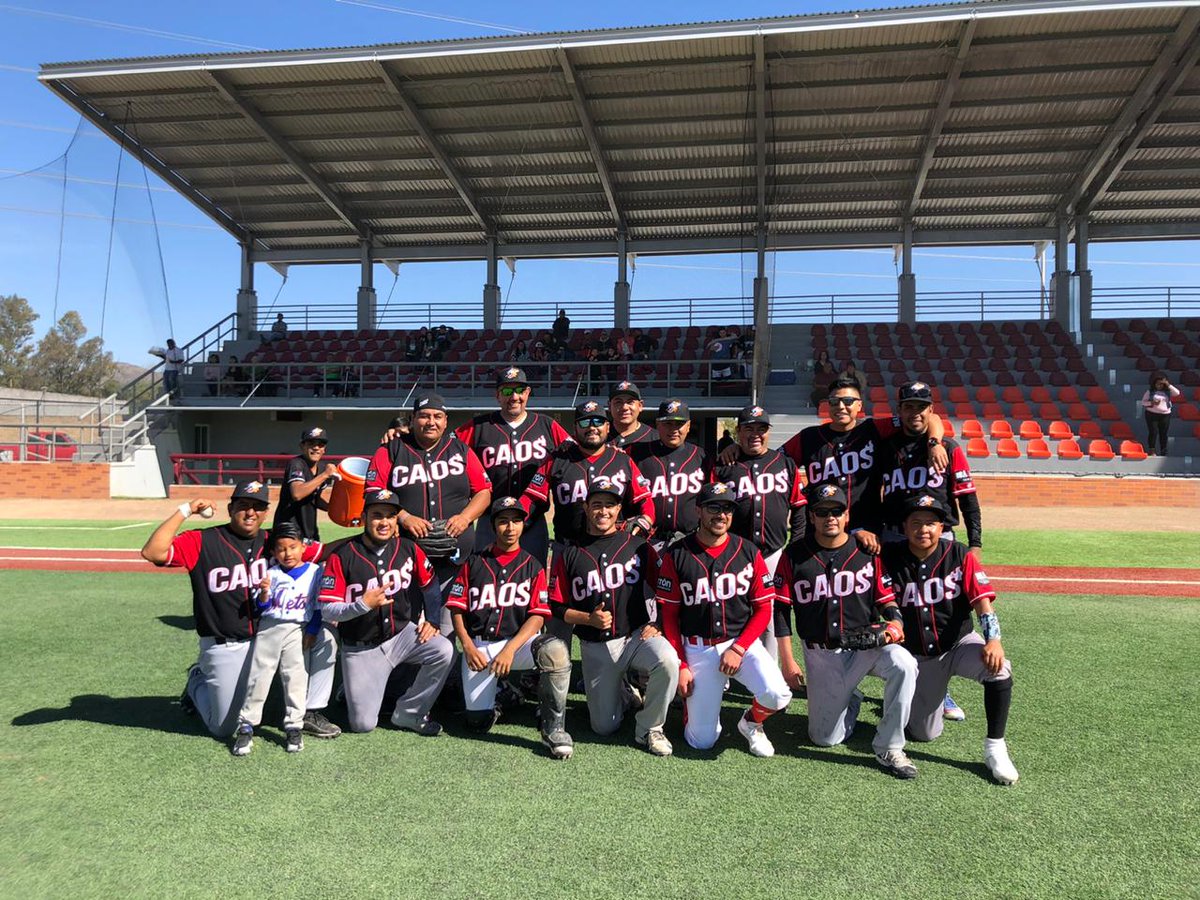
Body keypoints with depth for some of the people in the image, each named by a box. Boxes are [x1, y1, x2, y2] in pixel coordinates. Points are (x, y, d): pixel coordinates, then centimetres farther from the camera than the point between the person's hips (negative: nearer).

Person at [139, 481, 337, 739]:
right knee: (222, 728, 5)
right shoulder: (203, 541, -8)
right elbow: (152, 552, -22)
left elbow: (326, 552, 0)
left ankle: (307, 712, 3)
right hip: (225, 648, -3)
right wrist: (185, 511, -21)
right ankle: (198, 682, 37)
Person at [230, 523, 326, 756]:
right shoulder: (271, 573, 4)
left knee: (296, 676, -2)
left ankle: (294, 726, 7)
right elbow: (262, 607, 1)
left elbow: (318, 606, 2)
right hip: (268, 627, 2)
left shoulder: (315, 572, 0)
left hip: (297, 630, -1)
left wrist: (312, 632, -4)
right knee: (258, 675, 2)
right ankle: (246, 726, 10)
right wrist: (264, 593, -20)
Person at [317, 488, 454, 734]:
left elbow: (429, 584, 12)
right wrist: (363, 605, -31)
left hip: (402, 634, 3)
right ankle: (353, 686, 32)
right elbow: (327, 611, -16)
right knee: (363, 724, -4)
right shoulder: (342, 557, -14)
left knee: (444, 651, -25)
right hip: (361, 649, -2)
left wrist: (432, 620, 2)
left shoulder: (408, 549, -4)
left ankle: (407, 713, -4)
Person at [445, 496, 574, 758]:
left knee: (556, 651, -35)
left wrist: (510, 649, -16)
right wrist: (467, 645, -8)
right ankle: (495, 691, 23)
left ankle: (553, 730, -22)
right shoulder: (474, 563, 10)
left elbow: (537, 617, -2)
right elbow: (457, 609, 8)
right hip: (479, 646, 1)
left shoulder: (533, 567, 7)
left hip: (519, 641, -1)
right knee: (479, 722, -12)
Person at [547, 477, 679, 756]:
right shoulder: (569, 555, 3)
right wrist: (590, 619, -14)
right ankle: (624, 693, 38)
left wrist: (656, 624, -9)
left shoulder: (637, 545, 3)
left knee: (668, 661, -34)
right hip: (595, 648, 1)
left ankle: (648, 729, -10)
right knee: (604, 727, 4)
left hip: (638, 635, -1)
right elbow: (557, 607, 2)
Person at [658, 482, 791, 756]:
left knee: (777, 695, -25)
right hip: (698, 649, -1)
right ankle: (691, 698, 31)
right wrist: (680, 665, -6)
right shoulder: (676, 556, -4)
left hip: (743, 642, 1)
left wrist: (738, 649, -12)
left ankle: (751, 723, 9)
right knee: (702, 741, -3)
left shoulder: (748, 552, 0)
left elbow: (764, 609, 0)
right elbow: (669, 615, -1)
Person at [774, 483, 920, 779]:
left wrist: (895, 622, -16)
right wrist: (787, 660, -4)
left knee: (904, 665, -33)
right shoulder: (793, 556, -3)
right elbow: (781, 610, -1)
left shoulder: (868, 553, 0)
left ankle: (889, 748, -16)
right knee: (824, 738, 0)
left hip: (868, 644, 0)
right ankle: (850, 701, 34)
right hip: (821, 655, 0)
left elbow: (887, 598, 7)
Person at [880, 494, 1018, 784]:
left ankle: (995, 748, -15)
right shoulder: (889, 558, -8)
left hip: (959, 644, 0)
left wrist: (993, 638, -32)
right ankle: (910, 698, 35)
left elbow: (982, 599, -16)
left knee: (999, 668, -32)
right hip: (916, 656, 0)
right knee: (925, 734, 0)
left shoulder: (961, 556, -9)